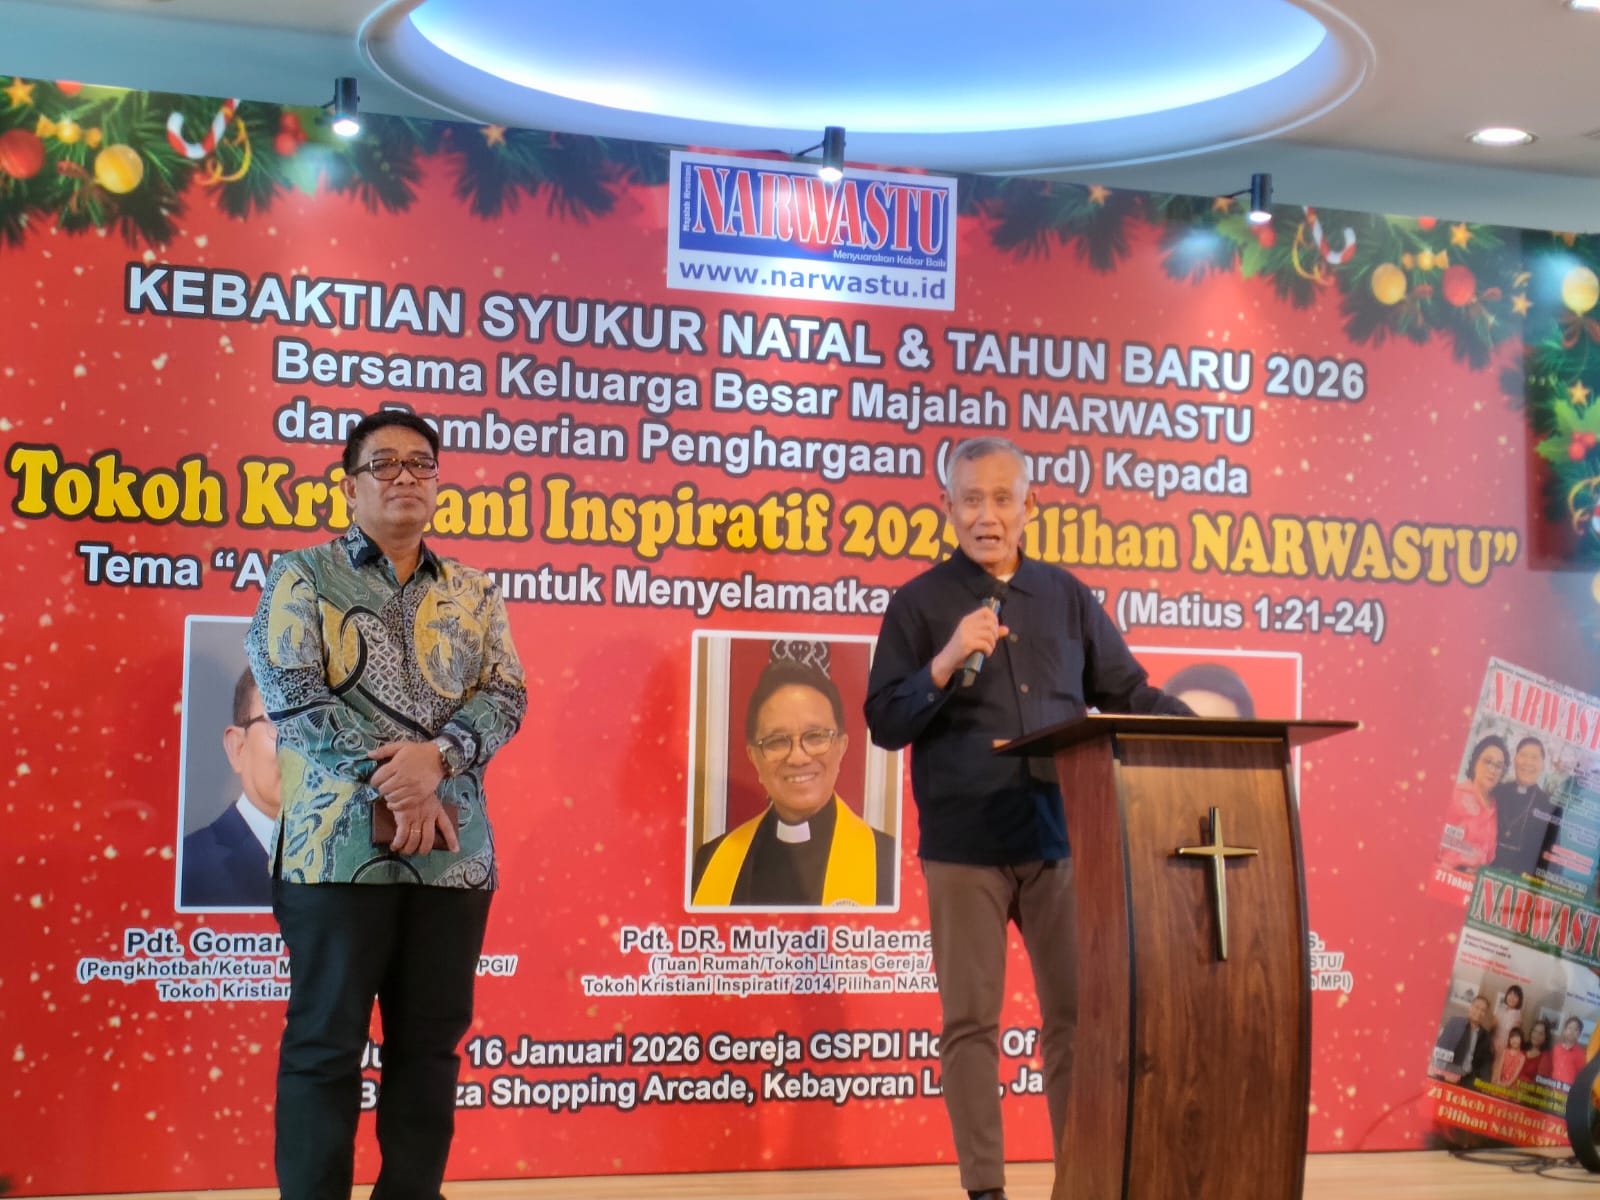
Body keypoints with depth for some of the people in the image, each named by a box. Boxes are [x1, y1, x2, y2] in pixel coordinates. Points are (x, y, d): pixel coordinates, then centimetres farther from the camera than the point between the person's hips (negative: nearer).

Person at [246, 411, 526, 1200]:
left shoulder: (472, 592, 15)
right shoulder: (302, 577, 4)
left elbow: (506, 695, 5)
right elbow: (290, 692, -8)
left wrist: (438, 755, -15)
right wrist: (388, 782, -15)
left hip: (455, 848, 4)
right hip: (340, 842, -4)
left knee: (430, 1038, 8)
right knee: (325, 1039, 1)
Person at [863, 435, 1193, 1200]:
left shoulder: (1067, 597, 11)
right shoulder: (919, 604, 2)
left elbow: (1127, 694, 14)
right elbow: (884, 724, -3)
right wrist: (946, 663, -18)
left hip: (1060, 839, 3)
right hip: (964, 847, -3)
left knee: (1077, 1013, 6)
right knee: (971, 1021, 2)